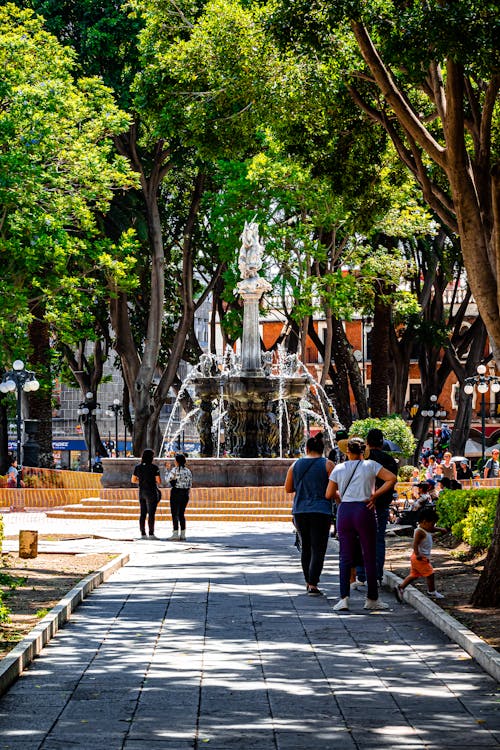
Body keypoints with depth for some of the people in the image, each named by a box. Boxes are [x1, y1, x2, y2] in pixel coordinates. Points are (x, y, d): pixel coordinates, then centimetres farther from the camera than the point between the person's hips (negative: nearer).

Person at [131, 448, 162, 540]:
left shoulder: (138, 467, 4)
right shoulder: (154, 467, -11)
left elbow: (133, 480, 7)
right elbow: (158, 481, -13)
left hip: (141, 492, 5)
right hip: (151, 492, -5)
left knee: (143, 513, 9)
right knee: (151, 513, -3)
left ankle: (143, 533, 9)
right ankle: (151, 534, -4)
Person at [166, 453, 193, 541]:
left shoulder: (175, 470, -11)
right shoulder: (188, 470, 7)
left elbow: (168, 479, -2)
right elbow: (190, 484, 9)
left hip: (176, 492, -6)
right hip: (185, 493, 6)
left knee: (174, 514, -2)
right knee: (181, 514, 12)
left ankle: (175, 533, -8)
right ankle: (183, 534, 10)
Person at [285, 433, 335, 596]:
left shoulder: (296, 465, 7)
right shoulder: (327, 464, -3)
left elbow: (288, 489, 11)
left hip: (300, 511, 4)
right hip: (321, 511, -4)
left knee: (305, 547, 18)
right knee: (318, 549, -3)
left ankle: (308, 582, 23)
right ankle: (313, 585, -13)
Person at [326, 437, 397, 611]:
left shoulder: (338, 469, 6)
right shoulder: (370, 465, 1)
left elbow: (329, 494, 8)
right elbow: (392, 478, -8)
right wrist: (375, 495, -4)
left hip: (344, 512, 2)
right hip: (364, 511, -2)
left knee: (345, 557, 5)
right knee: (369, 556, 6)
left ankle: (344, 598, -6)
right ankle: (372, 599, 9)